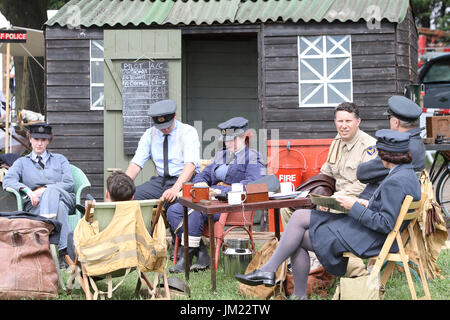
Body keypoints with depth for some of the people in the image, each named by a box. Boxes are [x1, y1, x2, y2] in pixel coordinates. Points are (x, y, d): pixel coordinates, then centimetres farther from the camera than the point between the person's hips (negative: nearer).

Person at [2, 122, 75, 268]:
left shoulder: (60, 159, 22)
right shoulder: (22, 162, 21)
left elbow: (69, 184, 6)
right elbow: (8, 181, 1)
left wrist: (44, 190, -10)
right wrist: (27, 190, -20)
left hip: (65, 199, 1)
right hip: (34, 205, -1)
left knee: (52, 191, -36)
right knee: (59, 207, -37)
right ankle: (64, 249, -47)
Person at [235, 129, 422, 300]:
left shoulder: (395, 182, -23)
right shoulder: (409, 174, 9)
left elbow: (385, 224, -26)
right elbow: (392, 210, 18)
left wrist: (355, 207, -18)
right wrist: (369, 205, 9)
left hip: (368, 241, -10)